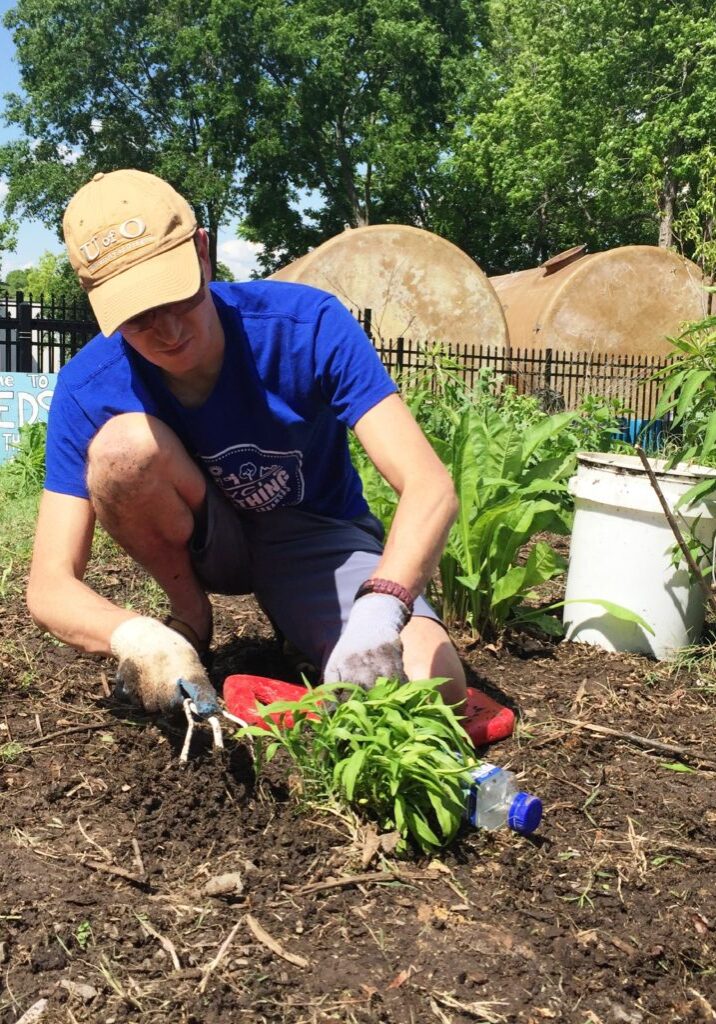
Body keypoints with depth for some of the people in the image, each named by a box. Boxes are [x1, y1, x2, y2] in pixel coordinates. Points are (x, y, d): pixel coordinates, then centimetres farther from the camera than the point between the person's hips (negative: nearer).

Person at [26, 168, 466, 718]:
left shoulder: (307, 324, -26)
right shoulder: (89, 390, -21)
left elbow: (430, 486, -32)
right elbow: (51, 586, -23)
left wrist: (378, 610, -51)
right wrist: (136, 637, -46)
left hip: (317, 537, -1)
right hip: (201, 541, 2)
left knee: (433, 685, -28)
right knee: (124, 442, -31)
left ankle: (293, 614, 4)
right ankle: (191, 617, -4)